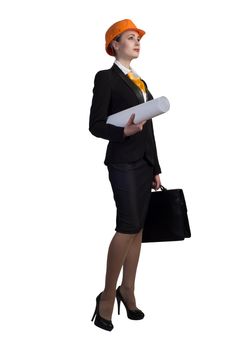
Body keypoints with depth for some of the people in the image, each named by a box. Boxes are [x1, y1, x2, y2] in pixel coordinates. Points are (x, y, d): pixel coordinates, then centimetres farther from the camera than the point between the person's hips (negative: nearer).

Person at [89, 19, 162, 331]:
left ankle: (128, 291, 17)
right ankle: (108, 295, 2)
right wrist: (124, 131, -26)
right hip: (123, 162, -7)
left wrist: (155, 168, 15)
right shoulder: (106, 77, -2)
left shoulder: (140, 82, 19)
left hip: (145, 162, 7)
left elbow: (149, 130, 17)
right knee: (128, 227, -13)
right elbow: (95, 125, -9)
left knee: (137, 228, 7)